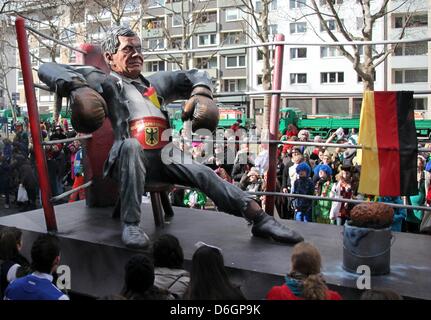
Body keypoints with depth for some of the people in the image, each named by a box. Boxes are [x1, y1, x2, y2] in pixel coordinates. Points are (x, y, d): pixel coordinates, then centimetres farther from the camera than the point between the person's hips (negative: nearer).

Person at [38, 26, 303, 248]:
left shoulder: (154, 83, 28)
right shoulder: (106, 82, 10)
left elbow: (196, 75, 33)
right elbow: (48, 69, 3)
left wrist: (200, 94, 9)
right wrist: (76, 87, -18)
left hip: (166, 157, 4)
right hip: (128, 158, -4)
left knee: (205, 175, -17)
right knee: (131, 144, -38)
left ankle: (261, 220, -17)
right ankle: (131, 224, -34)